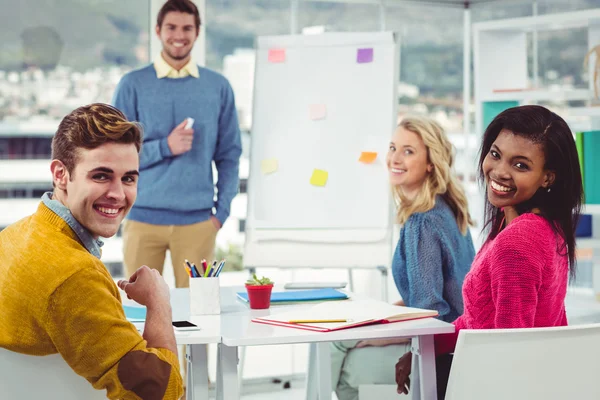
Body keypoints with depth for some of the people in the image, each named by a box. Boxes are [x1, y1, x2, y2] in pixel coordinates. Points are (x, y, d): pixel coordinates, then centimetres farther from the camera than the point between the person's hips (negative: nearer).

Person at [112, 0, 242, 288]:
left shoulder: (218, 87, 7)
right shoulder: (133, 85, 1)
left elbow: (229, 154, 10)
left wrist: (222, 210, 2)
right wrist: (165, 147, -15)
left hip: (198, 220, 1)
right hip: (144, 218, -1)